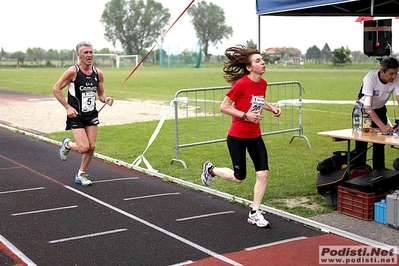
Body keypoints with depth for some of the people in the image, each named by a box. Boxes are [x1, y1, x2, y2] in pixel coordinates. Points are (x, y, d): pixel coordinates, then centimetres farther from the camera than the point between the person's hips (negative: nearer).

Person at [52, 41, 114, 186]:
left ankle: (81, 174, 22)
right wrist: (68, 107, -15)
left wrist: (105, 99, -10)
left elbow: (101, 93, 14)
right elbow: (56, 89, -8)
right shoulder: (72, 71, -13)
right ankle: (67, 144, 22)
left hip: (91, 114, 5)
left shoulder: (98, 73, 2)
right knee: (84, 148, -12)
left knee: (91, 147, 2)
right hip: (76, 115, -5)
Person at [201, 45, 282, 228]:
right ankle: (210, 169, 34)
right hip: (237, 137, -6)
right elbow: (223, 107, -17)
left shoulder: (263, 83, 1)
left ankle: (255, 213, 11)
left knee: (263, 173, -4)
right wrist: (245, 115, -23)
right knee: (239, 178, 5)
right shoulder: (241, 84, -20)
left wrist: (272, 108, 3)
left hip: (255, 136, 6)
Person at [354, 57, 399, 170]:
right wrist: (382, 126, -50)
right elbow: (368, 107, -39)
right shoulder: (370, 78, -34)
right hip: (363, 109, -3)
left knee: (380, 143, 2)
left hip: (380, 109, 3)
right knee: (361, 142, -6)